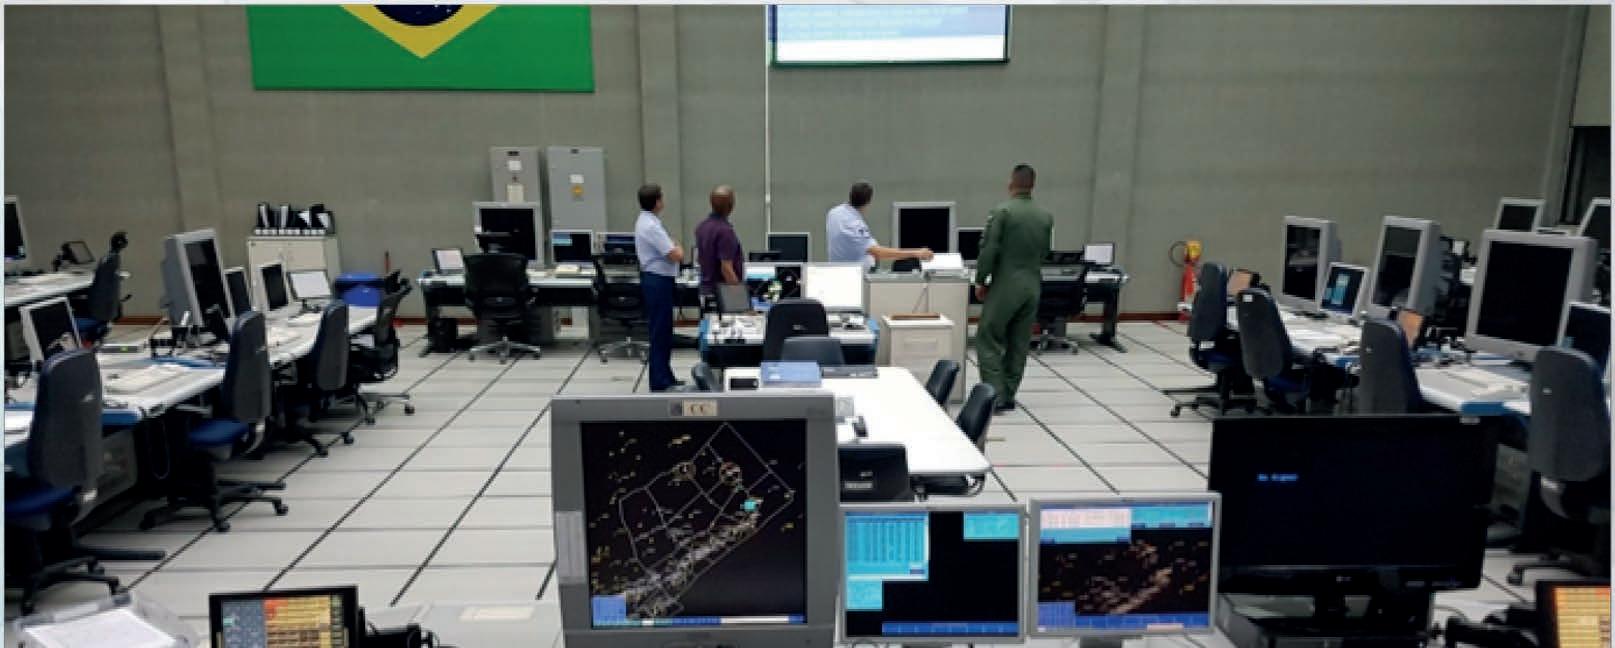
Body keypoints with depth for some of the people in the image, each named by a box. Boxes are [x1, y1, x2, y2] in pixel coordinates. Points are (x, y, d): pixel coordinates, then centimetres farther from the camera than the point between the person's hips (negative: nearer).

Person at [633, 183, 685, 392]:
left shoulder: (647, 221, 13)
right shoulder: (651, 226, -21)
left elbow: (667, 248, 18)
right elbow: (675, 255, -22)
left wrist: (674, 249, -1)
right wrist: (679, 249, -1)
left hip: (658, 279, 11)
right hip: (658, 280, -11)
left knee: (664, 330, 16)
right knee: (659, 331, -5)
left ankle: (665, 377, 25)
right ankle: (659, 382, 1)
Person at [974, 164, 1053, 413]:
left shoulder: (1001, 211, -12)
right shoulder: (1046, 216, 5)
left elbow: (989, 250, -13)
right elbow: (1044, 252, 11)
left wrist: (981, 281, -2)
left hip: (1005, 285, -5)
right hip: (1033, 285, 5)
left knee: (988, 340, 3)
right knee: (1019, 343, 11)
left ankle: (996, 395, -4)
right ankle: (1008, 395, 17)